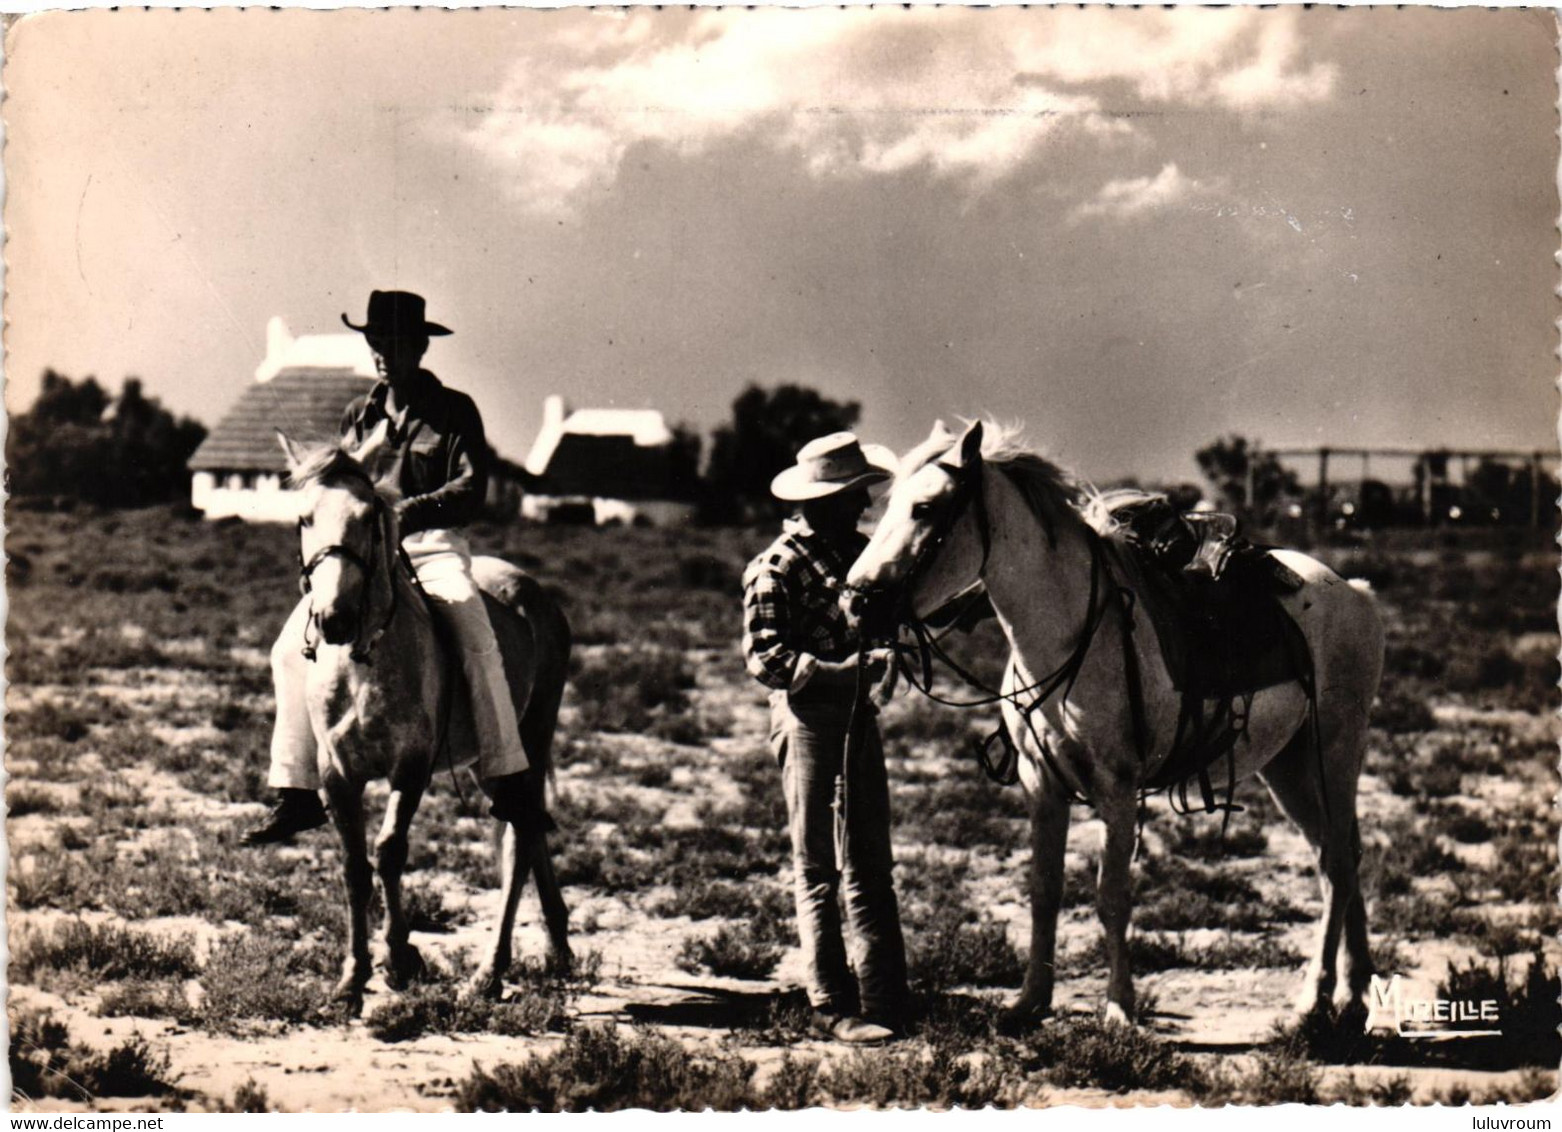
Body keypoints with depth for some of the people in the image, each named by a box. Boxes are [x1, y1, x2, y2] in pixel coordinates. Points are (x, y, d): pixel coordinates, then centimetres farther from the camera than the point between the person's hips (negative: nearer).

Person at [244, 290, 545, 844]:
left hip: (433, 546, -4)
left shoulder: (454, 410, 3)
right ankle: (297, 793, -5)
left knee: (475, 634, -31)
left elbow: (472, 490, -8)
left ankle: (509, 783, -27)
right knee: (293, 646, -12)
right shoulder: (359, 415, 16)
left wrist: (412, 509, -23)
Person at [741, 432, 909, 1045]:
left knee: (871, 867, 10)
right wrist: (837, 672, -28)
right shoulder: (778, 568, -12)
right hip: (807, 718, -8)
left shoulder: (859, 551, 10)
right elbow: (763, 658, -18)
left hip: (858, 713, 8)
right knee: (818, 871, 0)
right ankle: (832, 1006, 4)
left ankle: (885, 999, 15)